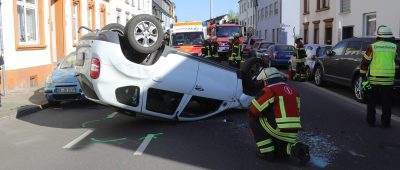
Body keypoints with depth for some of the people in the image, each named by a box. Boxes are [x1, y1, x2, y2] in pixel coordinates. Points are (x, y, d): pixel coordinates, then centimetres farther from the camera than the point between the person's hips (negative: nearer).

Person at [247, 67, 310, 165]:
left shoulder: (269, 91, -9)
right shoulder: (293, 91, 15)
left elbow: (252, 112, -8)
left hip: (278, 130, -8)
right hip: (292, 134, 8)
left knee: (254, 121, 11)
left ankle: (267, 153, 7)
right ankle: (295, 148, 1)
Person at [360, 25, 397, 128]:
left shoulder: (372, 47, -4)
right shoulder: (394, 47, 0)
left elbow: (365, 63, -5)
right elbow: (395, 61, 15)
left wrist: (363, 77, -1)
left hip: (373, 80, -1)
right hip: (388, 80, 1)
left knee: (372, 102, 11)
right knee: (387, 103, 8)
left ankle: (371, 121, 16)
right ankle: (386, 123, 12)